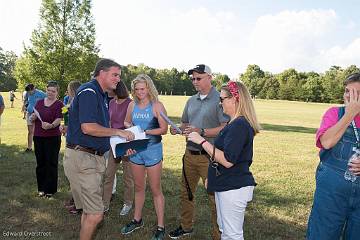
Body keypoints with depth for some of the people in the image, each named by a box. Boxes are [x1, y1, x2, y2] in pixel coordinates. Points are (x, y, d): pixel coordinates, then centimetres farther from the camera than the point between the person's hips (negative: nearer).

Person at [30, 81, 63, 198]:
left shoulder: (59, 104, -4)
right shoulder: (39, 102, 10)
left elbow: (58, 120, -16)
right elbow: (33, 118, 13)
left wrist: (50, 125, -36)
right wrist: (33, 117, -11)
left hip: (53, 137, -4)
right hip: (38, 136, 5)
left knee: (51, 163, 3)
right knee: (40, 162, 12)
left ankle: (50, 190, 14)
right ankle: (41, 188, 26)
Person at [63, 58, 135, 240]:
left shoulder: (102, 96, 17)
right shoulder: (88, 91, -13)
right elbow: (88, 128, -24)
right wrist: (119, 132, -14)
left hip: (95, 156, 10)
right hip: (82, 158, -10)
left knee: (89, 210, 19)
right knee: (96, 214, -5)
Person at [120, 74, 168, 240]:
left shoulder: (157, 105, -9)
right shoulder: (132, 105, 5)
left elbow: (164, 129, -13)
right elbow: (126, 122, 18)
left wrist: (145, 131, -20)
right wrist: (130, 128, -3)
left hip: (152, 150, -5)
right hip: (135, 150, 5)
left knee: (155, 189, 3)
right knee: (139, 187, 18)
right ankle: (137, 220, 36)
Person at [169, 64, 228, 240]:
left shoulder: (219, 99, -10)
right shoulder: (191, 100, 13)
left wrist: (201, 132, -25)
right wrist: (177, 129, -2)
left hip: (210, 156, -7)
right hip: (190, 153, 7)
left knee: (214, 197, 2)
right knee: (186, 193, 18)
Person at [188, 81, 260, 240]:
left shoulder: (239, 125, -23)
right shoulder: (236, 123, 10)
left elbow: (227, 160, -28)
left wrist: (201, 141, -23)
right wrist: (212, 177, 19)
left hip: (234, 188, -10)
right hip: (226, 185, 10)